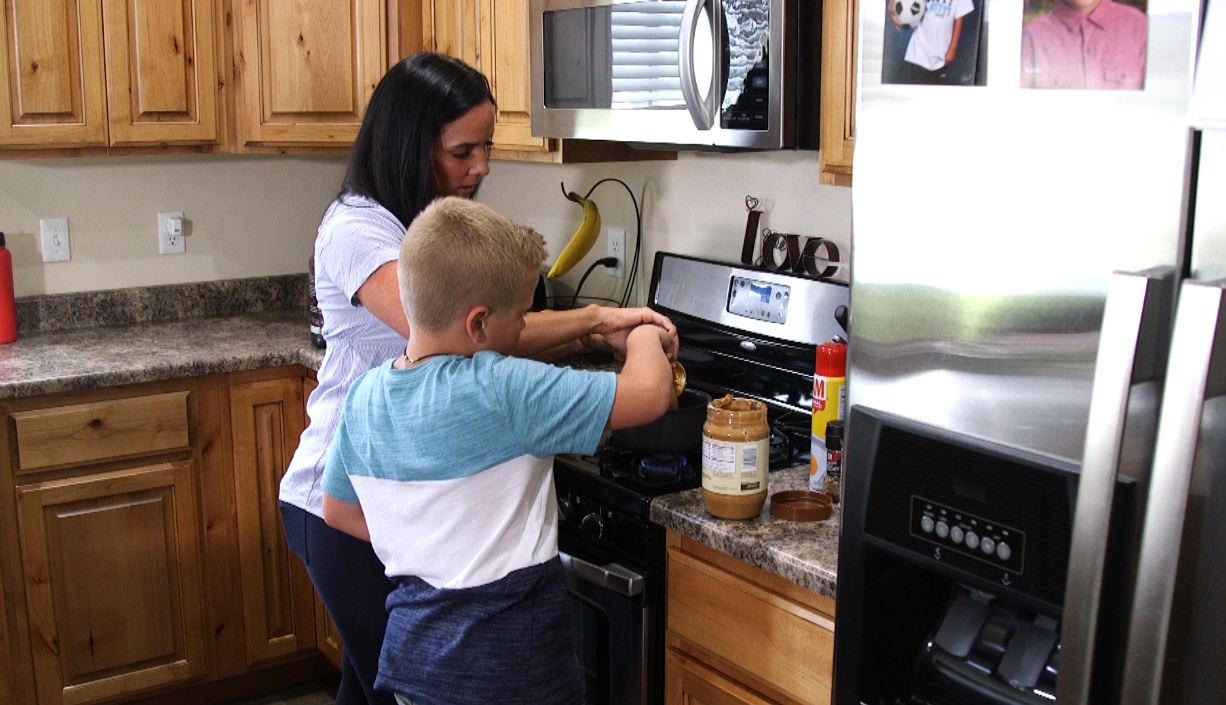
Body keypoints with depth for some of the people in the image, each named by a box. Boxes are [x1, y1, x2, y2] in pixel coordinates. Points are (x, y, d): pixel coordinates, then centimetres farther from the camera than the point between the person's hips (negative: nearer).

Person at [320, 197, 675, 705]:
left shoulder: (364, 396, -3)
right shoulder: (503, 391, -25)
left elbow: (339, 511, 10)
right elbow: (649, 394, -25)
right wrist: (645, 337, -5)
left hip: (412, 651, 6)